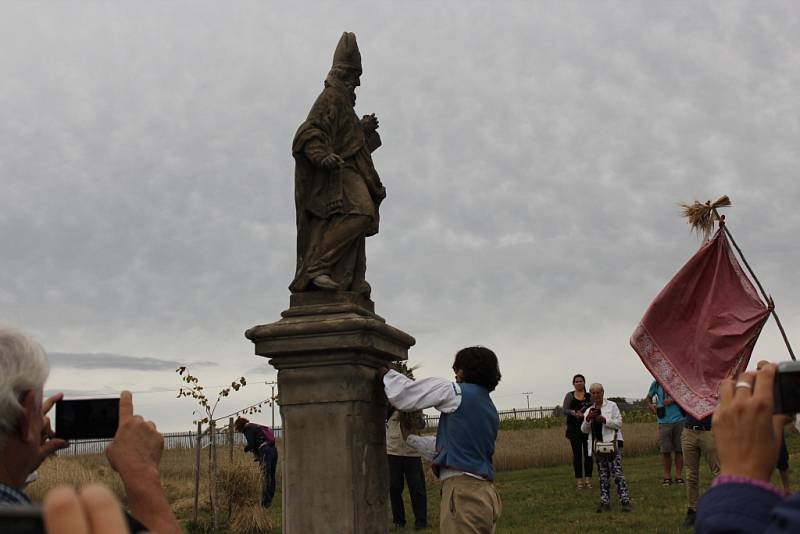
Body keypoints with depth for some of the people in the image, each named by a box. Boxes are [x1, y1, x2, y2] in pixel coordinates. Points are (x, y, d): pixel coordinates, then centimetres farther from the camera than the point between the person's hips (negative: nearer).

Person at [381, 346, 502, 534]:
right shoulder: (491, 411, 21)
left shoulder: (456, 392, -4)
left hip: (463, 493, -8)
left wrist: (387, 373, 16)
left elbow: (403, 395, -2)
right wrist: (411, 437, 36)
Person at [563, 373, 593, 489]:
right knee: (577, 454, 1)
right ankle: (579, 480, 7)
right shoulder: (569, 396, 7)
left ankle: (588, 479, 10)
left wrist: (584, 414, -24)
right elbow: (564, 410, -3)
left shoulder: (589, 396, 7)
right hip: (574, 428, 0)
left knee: (588, 453, 1)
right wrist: (574, 412, -23)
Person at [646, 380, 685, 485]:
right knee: (665, 451, 1)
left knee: (679, 450, 2)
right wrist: (651, 406, 4)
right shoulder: (656, 384, 9)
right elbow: (648, 397, 23)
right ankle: (667, 477, 11)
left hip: (679, 420, -1)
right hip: (664, 422, 1)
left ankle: (679, 476, 12)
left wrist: (672, 400, -12)